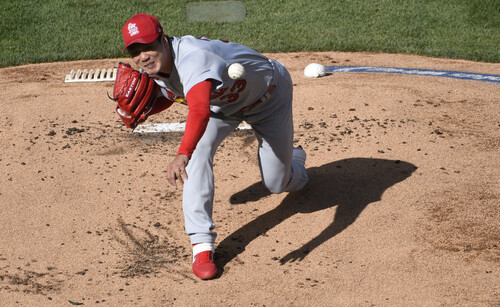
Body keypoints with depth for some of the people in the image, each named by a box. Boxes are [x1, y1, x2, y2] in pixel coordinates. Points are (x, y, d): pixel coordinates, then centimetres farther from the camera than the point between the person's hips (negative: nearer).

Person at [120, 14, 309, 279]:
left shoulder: (192, 58, -46)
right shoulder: (153, 68, -19)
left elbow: (200, 110, -63)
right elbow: (167, 96, 4)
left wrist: (182, 155, -77)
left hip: (270, 95, -6)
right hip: (222, 101, 6)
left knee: (278, 184, 3)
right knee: (199, 149, -24)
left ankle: (294, 161, 44)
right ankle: (201, 243, -21)